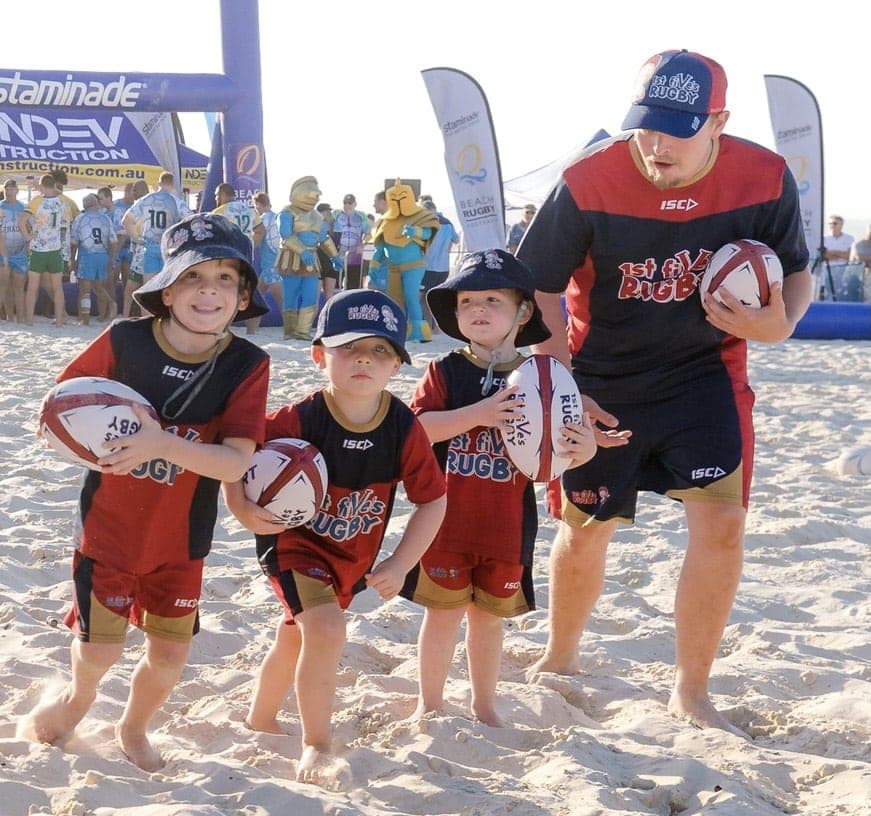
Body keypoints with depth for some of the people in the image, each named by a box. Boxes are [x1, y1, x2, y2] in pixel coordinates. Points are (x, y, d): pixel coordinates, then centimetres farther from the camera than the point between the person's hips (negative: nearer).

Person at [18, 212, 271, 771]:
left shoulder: (247, 365, -15)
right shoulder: (125, 341, -15)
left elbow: (236, 463, -23)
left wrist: (162, 444, -38)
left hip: (181, 537, 1)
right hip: (109, 524, -1)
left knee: (170, 653, 9)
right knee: (101, 649, -4)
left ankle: (134, 728, 41)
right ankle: (80, 695, 33)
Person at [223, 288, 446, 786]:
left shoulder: (405, 429, -19)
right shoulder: (298, 421, -27)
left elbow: (432, 501, -10)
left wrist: (399, 566, -14)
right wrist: (244, 511, -33)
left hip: (354, 558, 5)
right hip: (294, 543, -4)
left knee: (295, 638, 24)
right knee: (326, 630, -26)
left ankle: (261, 721, 50)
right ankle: (316, 749, -10)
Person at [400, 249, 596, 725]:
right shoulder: (446, 373, -3)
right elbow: (417, 426, -17)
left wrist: (582, 451, -19)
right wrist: (477, 414, -27)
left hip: (508, 523, 2)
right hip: (447, 519, -1)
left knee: (489, 615, 14)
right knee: (443, 611, 6)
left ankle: (484, 707, 29)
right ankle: (430, 704, 22)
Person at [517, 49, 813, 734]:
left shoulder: (765, 179, -15)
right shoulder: (589, 182, -21)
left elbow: (797, 271, 2)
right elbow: (539, 291, -10)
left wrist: (782, 324, -21)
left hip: (707, 375, 1)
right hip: (602, 383, 0)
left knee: (721, 523, -12)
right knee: (585, 530, 11)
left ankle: (691, 694, 7)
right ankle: (560, 661, 39)